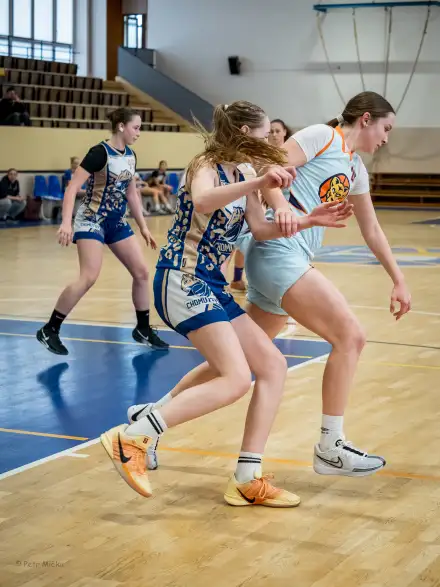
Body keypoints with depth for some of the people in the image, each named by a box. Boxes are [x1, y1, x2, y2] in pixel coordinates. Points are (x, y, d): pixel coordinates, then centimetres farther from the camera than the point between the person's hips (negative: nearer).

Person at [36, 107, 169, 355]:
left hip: (117, 222, 8)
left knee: (142, 272, 4)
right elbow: (72, 188, -20)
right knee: (89, 278, -19)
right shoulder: (100, 153, -17)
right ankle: (49, 330, -8)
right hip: (92, 221, -8)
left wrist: (143, 227, 18)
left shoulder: (130, 156, 6)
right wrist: (66, 223, -30)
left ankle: (143, 329, 19)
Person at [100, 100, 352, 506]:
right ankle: (131, 437, -19)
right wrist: (257, 183, -46)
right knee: (237, 379, -20)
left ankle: (248, 481, 6)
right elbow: (203, 201, -34)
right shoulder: (206, 165, -10)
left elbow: (262, 229, 16)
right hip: (182, 280, -10)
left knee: (272, 366, 6)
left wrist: (309, 221, 6)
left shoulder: (244, 174, 15)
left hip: (210, 285, 10)